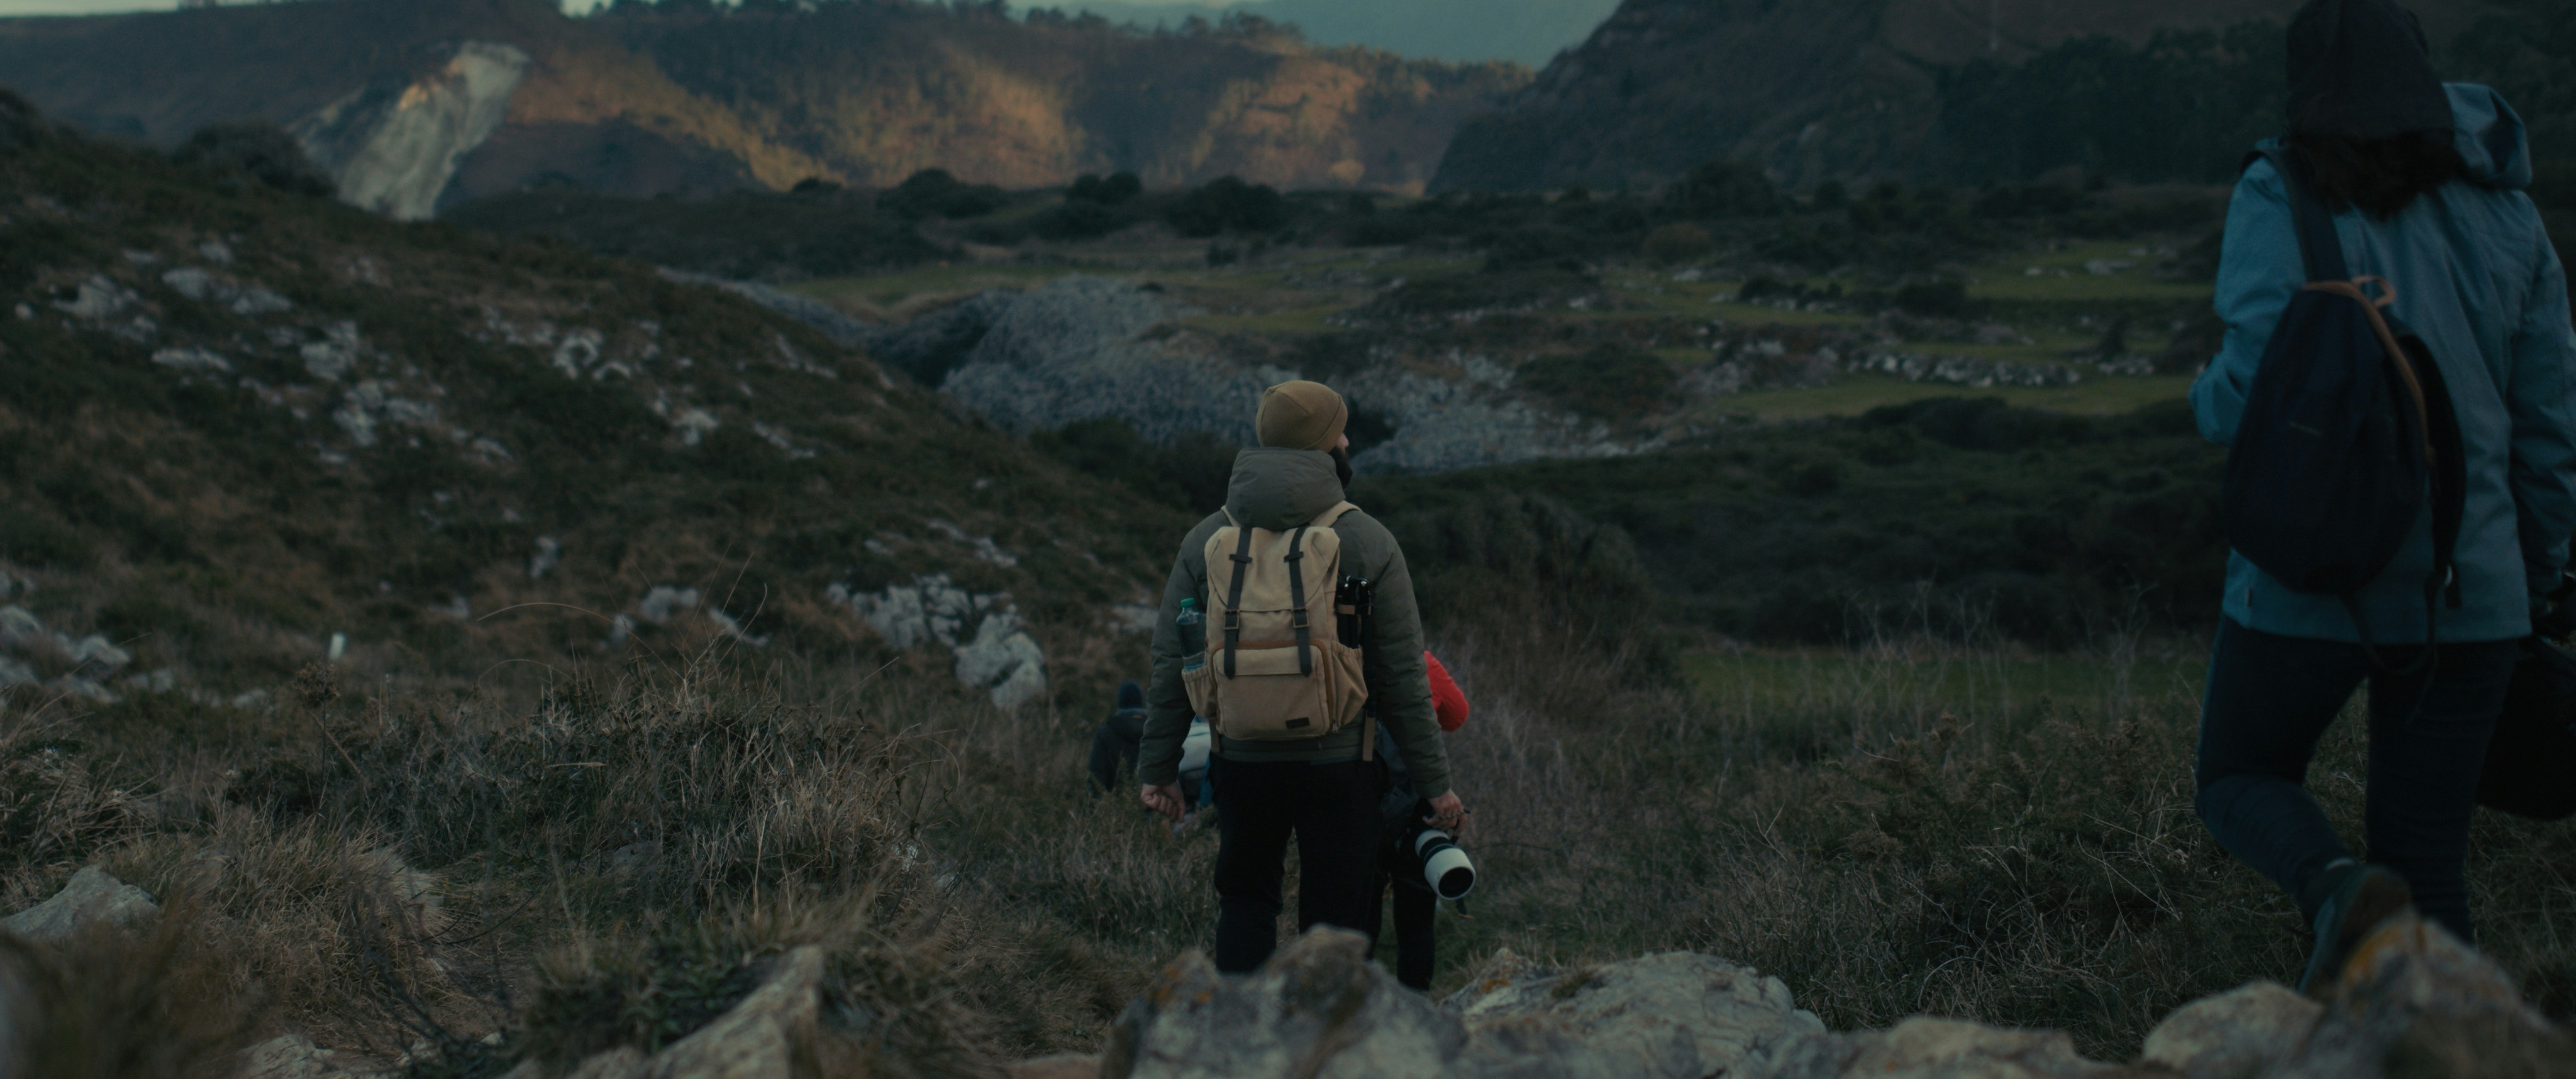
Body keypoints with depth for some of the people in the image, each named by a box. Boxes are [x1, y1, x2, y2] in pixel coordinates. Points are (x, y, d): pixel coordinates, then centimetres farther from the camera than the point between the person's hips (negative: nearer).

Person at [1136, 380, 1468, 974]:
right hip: (1339, 766, -2)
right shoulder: (1368, 543, -7)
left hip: (1242, 763, 3)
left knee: (1244, 902, 21)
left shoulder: (1206, 540, 1)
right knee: (1334, 921, 8)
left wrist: (1159, 769, 11)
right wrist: (1433, 781, 1)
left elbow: (1171, 668, 2)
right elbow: (1403, 678, -6)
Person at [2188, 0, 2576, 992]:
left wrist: (2210, 392, 5)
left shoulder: (2281, 205, -9)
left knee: (2240, 779, 19)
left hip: (2313, 577, -4)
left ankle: (2341, 890, -12)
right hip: (2469, 585, 4)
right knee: (2428, 864, 12)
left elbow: (2254, 394, -18)